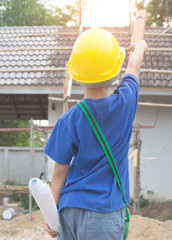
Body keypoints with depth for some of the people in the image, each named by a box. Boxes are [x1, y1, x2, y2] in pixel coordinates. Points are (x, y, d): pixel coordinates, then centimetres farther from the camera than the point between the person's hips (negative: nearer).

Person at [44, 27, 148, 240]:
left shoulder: (69, 120, -10)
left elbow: (60, 172, -4)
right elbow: (133, 68, 14)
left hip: (70, 208, 1)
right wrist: (140, 47, 36)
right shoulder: (126, 102, -9)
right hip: (104, 211, 0)